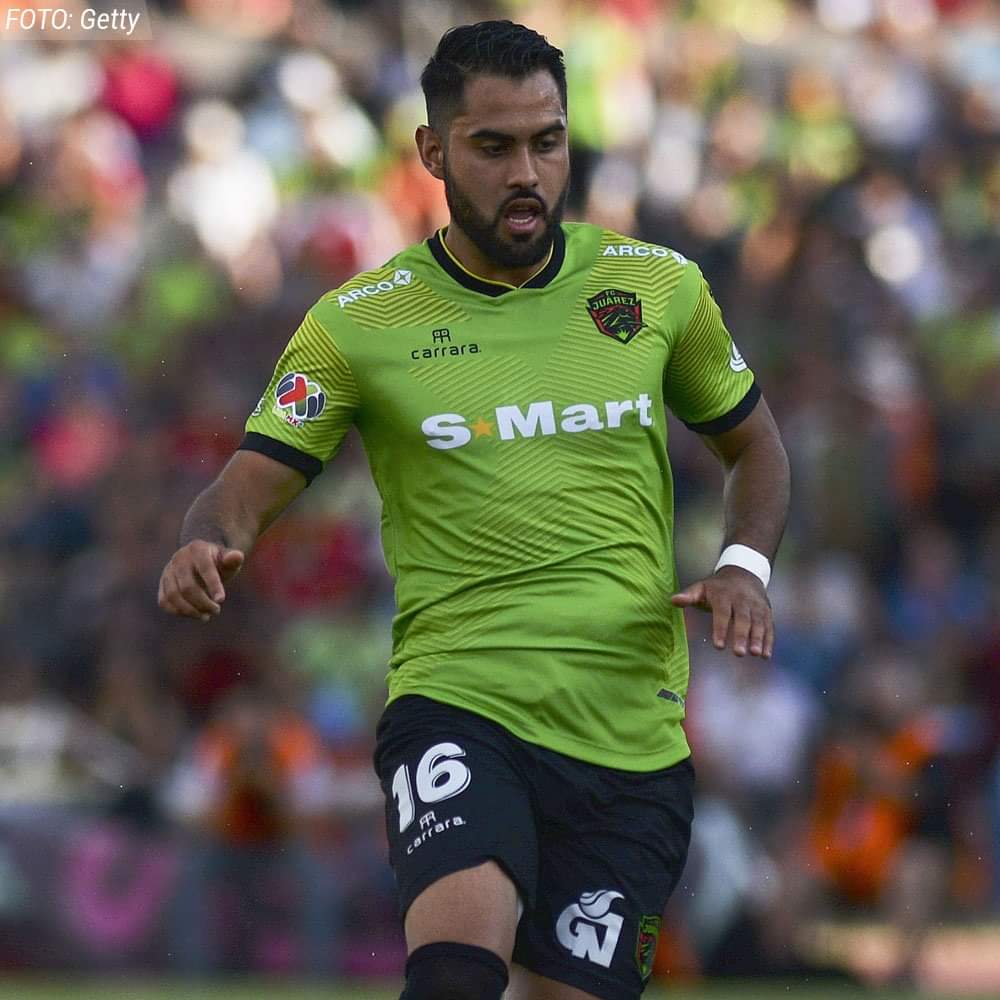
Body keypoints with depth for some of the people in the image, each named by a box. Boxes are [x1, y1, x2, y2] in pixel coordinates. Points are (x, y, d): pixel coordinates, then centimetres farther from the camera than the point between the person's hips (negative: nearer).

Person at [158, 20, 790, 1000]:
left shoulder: (660, 286, 7)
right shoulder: (359, 323, 1)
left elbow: (753, 446, 21)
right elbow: (249, 486, 1)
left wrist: (743, 566, 1)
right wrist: (206, 546, -23)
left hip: (633, 736, 3)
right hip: (455, 702, -3)